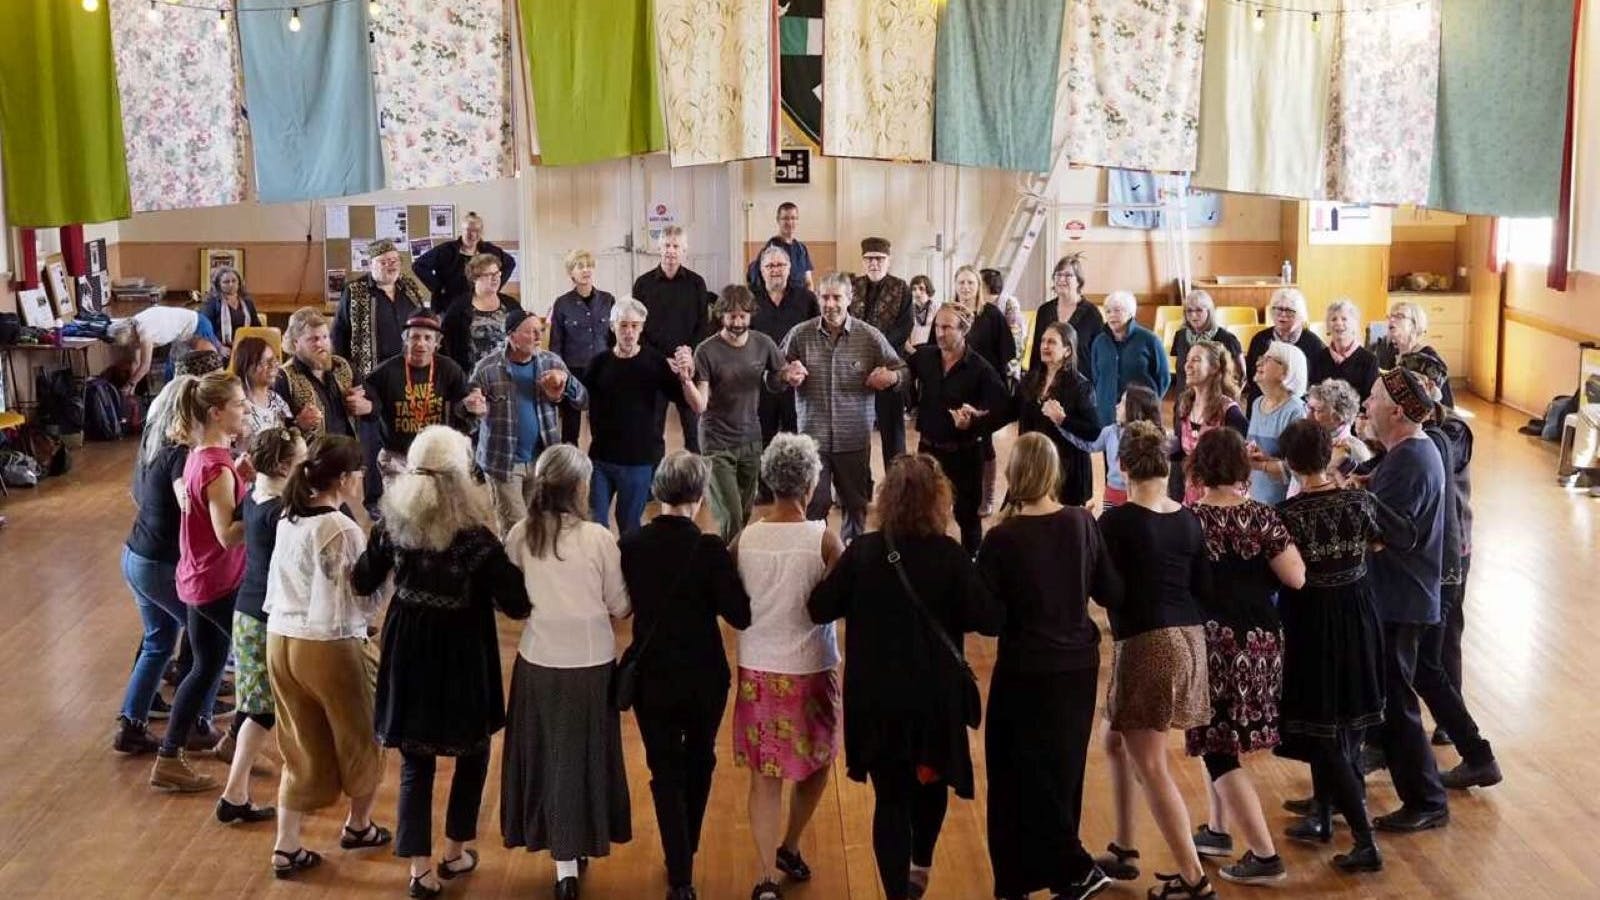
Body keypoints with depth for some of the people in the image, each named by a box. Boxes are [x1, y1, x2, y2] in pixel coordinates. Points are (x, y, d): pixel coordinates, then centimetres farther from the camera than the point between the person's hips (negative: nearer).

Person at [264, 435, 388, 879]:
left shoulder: (288, 519, 3)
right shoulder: (344, 531, -19)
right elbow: (363, 605, -17)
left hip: (280, 641, 7)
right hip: (329, 648, -7)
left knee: (301, 748, 17)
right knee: (360, 738, 19)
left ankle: (287, 848, 18)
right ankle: (358, 826, 37)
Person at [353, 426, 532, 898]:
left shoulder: (393, 520, -8)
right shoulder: (476, 532, -21)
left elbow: (362, 582, 5)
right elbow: (517, 605, -18)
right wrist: (486, 587, 0)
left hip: (408, 653, 3)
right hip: (462, 655, -3)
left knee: (415, 761, 14)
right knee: (472, 752, 20)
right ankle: (455, 853, 30)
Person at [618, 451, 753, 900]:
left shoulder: (630, 546, -11)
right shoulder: (709, 549, -19)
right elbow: (740, 616, -18)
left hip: (652, 677, 1)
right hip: (704, 677, -1)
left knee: (666, 770, 10)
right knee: (699, 760, 23)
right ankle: (686, 851, 40)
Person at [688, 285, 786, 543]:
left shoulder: (763, 344, -2)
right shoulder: (707, 351, -12)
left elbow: (778, 381, 14)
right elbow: (700, 406, -15)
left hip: (751, 440, 4)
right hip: (717, 443, -4)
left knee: (745, 515, 11)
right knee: (730, 519, -12)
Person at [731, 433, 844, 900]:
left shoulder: (744, 540, -6)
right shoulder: (824, 540, -14)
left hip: (756, 669, 2)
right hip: (810, 669, -2)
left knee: (764, 774, 8)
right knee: (815, 763, 21)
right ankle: (790, 849, 35)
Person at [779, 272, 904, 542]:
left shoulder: (870, 336, -2)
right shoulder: (800, 334, -1)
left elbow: (902, 370, 6)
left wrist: (891, 377, -17)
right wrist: (787, 376, -15)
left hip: (855, 439, 1)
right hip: (812, 436, -1)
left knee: (856, 506, 14)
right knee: (812, 506, -1)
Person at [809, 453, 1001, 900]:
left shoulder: (862, 551, -10)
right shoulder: (949, 556, -13)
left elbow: (819, 610, -5)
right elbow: (990, 621, -11)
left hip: (875, 697, 0)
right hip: (934, 695, 0)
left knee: (890, 796, 8)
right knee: (931, 780, 25)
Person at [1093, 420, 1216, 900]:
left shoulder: (1116, 520, -13)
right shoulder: (1188, 519, 5)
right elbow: (1204, 588, 6)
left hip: (1146, 643, -7)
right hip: (1189, 638, 7)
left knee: (1151, 766, -1)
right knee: (1117, 740, 22)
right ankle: (1123, 851, 28)